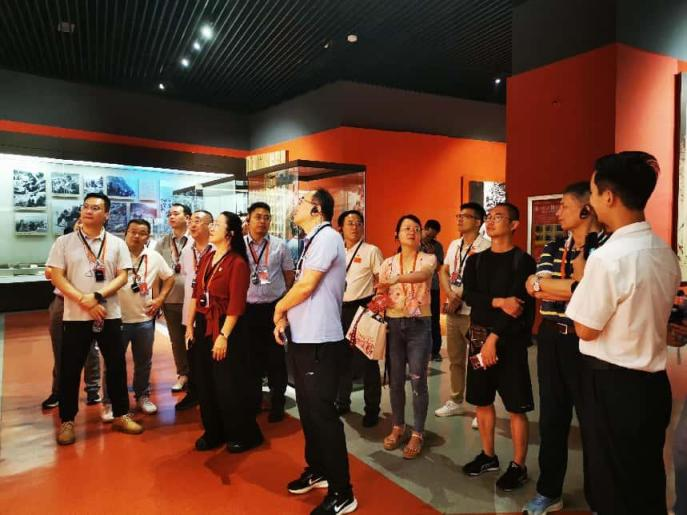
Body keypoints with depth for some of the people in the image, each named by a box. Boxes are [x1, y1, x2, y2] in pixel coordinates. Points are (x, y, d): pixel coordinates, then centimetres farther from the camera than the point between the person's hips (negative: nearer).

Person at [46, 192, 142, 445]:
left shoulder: (117, 244, 3)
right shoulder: (64, 242, 2)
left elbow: (122, 276, -2)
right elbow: (57, 277, -4)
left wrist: (98, 296, -17)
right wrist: (84, 301, -14)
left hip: (110, 315, 1)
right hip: (75, 316, -1)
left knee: (116, 366, 7)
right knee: (70, 369, 6)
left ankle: (121, 415, 22)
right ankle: (67, 421, 22)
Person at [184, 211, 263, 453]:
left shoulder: (237, 263, -14)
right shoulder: (207, 257, 8)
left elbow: (236, 305, -17)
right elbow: (196, 293, 10)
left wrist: (224, 336, -18)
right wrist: (190, 325, 8)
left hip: (226, 327, -7)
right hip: (203, 326, 7)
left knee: (229, 385, 4)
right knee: (204, 383, 15)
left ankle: (243, 435, 24)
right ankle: (213, 433, 33)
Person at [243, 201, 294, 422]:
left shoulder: (279, 245, 0)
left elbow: (289, 275, 6)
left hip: (274, 307, -1)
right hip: (248, 309, 1)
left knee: (276, 358, 7)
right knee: (252, 357, 14)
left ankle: (277, 404, 22)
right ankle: (253, 401, 30)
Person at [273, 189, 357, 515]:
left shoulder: (327, 237, -14)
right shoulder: (311, 241, 15)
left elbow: (306, 285, -20)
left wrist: (279, 307, -4)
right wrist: (285, 318, 4)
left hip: (320, 342, -10)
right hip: (301, 340, 10)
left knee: (323, 415, -2)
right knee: (308, 410, 20)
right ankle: (317, 470, 37)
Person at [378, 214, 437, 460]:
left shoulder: (428, 259, -3)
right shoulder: (388, 263, 6)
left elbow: (422, 275, -27)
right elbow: (380, 295, 10)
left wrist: (396, 279, -43)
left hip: (419, 325, -3)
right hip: (394, 324, 3)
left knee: (417, 381, 1)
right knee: (395, 379, 10)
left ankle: (417, 433, 16)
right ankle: (397, 427, 28)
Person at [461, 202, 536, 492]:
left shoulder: (523, 261, -5)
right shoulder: (476, 260, 10)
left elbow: (520, 305, -13)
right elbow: (469, 295, -4)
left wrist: (494, 339, -18)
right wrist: (499, 302, -20)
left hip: (510, 340, -5)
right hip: (479, 337, 5)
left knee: (516, 407, 2)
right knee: (482, 401, 12)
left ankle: (518, 466, 17)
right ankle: (488, 456, 29)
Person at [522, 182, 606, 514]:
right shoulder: (553, 248, 9)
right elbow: (535, 288, -6)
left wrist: (544, 284, -14)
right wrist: (577, 287, -14)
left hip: (586, 341, -5)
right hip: (551, 340, 5)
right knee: (551, 417, 15)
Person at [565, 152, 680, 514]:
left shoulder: (608, 256, -22)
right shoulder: (666, 253, 4)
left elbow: (586, 329, -16)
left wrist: (579, 279, -4)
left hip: (612, 385, -8)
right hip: (653, 382, 8)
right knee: (648, 484, 21)